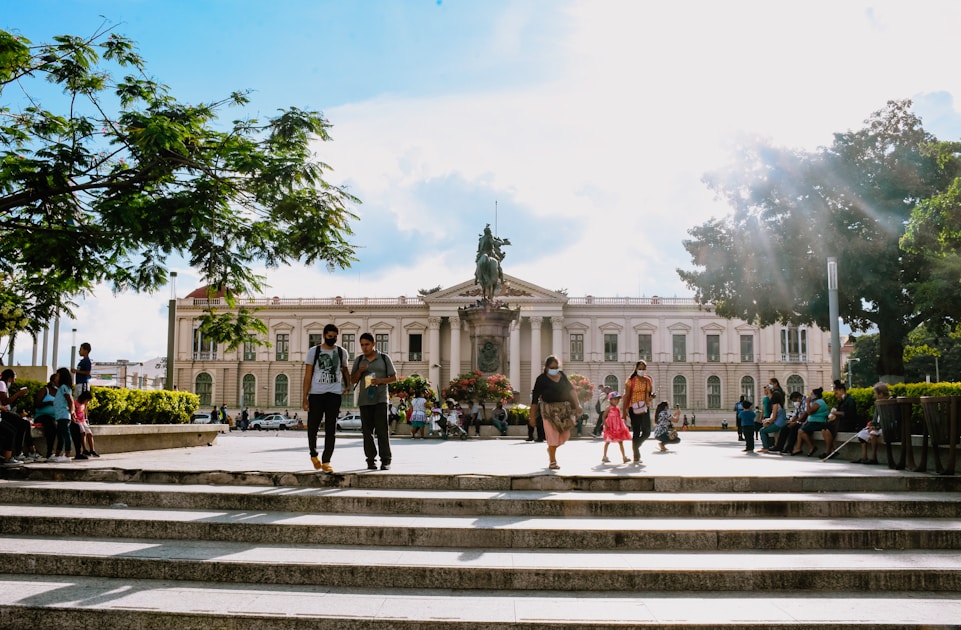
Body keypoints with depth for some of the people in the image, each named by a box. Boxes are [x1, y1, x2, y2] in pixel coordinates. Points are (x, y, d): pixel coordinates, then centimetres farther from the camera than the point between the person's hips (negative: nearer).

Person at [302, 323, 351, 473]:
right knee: (313, 427, 4)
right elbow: (307, 375, 1)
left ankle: (326, 461, 2)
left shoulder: (342, 352, 9)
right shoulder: (313, 351, 2)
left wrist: (348, 385, 10)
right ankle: (313, 454, 29)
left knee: (331, 429, -2)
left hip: (334, 394, 1)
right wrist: (305, 398, -5)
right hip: (316, 393, -1)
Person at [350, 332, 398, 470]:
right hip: (364, 400, 3)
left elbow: (394, 377, 6)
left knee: (382, 430, -8)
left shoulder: (384, 358, 5)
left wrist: (381, 380, -11)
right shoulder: (358, 360, 13)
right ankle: (371, 460, 8)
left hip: (380, 399, -3)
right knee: (367, 431, 3)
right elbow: (353, 380, 15)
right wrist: (359, 371, -5)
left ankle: (386, 460, -5)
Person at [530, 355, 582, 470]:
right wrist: (532, 415, -6)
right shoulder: (542, 378, -6)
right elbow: (535, 397, -5)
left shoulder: (562, 376, 8)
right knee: (552, 435, -7)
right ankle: (552, 462, 5)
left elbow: (571, 390, 12)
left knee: (565, 435, 8)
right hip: (549, 410, -5)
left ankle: (551, 449, 36)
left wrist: (577, 405, 2)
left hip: (564, 408, 5)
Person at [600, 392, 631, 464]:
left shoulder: (618, 408, 8)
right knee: (607, 442, 4)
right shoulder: (609, 408, -8)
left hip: (618, 428, 6)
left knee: (620, 442, 4)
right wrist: (605, 425, -18)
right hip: (610, 428, -6)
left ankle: (624, 457, 4)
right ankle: (604, 457, 13)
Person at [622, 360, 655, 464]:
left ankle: (635, 447, 25)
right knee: (636, 432, -2)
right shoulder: (631, 380, -3)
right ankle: (636, 457, 6)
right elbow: (626, 396, -4)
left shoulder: (649, 380, 10)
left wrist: (652, 395, -3)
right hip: (634, 409, -4)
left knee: (647, 432, -1)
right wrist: (624, 411, -9)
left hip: (645, 408, 4)